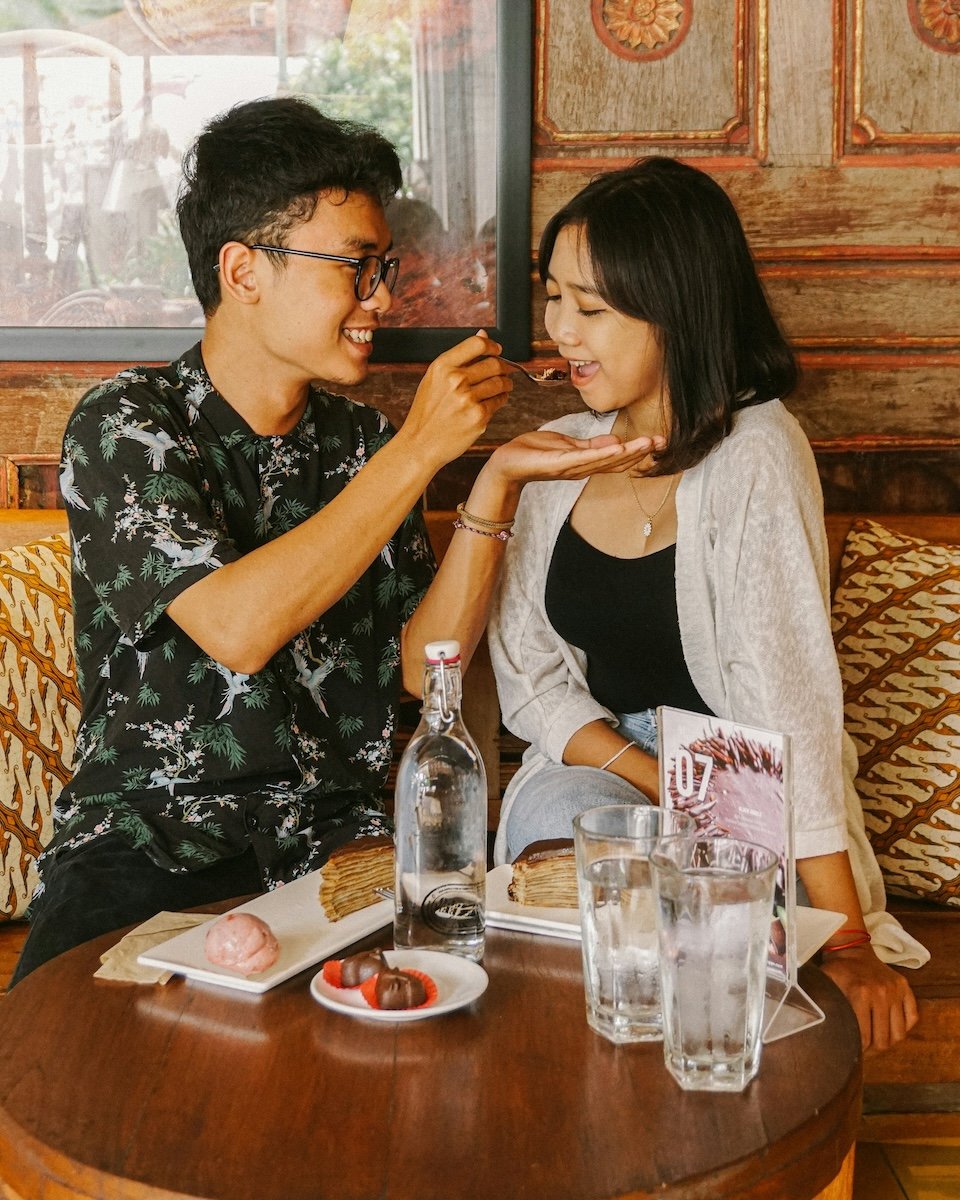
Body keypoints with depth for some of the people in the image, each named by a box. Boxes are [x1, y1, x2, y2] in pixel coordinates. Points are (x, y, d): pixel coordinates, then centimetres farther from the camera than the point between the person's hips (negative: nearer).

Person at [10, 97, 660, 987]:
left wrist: (496, 485, -10)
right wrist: (420, 449, -20)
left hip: (333, 839, 4)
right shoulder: (126, 424, -6)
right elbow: (238, 630, -23)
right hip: (148, 841, -4)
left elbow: (421, 665, 2)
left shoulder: (362, 442, 9)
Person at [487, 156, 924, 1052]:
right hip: (592, 766, 4)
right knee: (552, 822, -29)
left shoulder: (754, 454, -15)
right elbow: (528, 674, 2)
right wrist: (660, 785, -15)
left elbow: (789, 699, -22)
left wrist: (847, 943, -25)